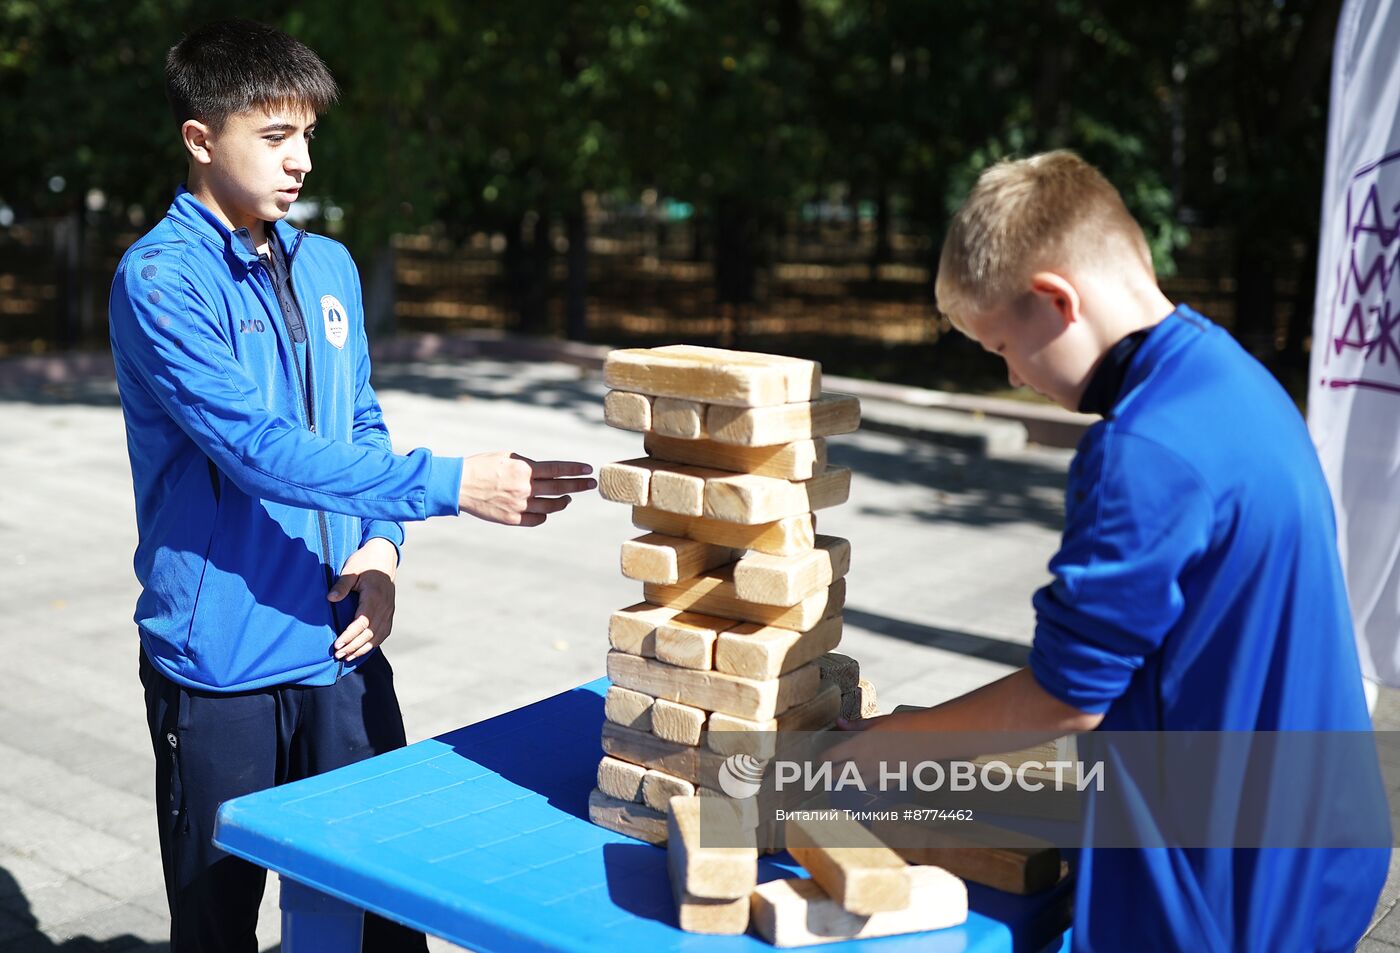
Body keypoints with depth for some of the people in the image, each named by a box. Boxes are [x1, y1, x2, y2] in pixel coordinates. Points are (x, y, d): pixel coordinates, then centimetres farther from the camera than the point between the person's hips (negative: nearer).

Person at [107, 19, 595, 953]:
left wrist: (382, 547, -3)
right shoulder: (160, 278, -13)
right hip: (221, 662, -5)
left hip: (341, 647, 6)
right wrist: (452, 484, -28)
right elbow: (258, 448, -23)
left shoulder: (328, 268, 9)